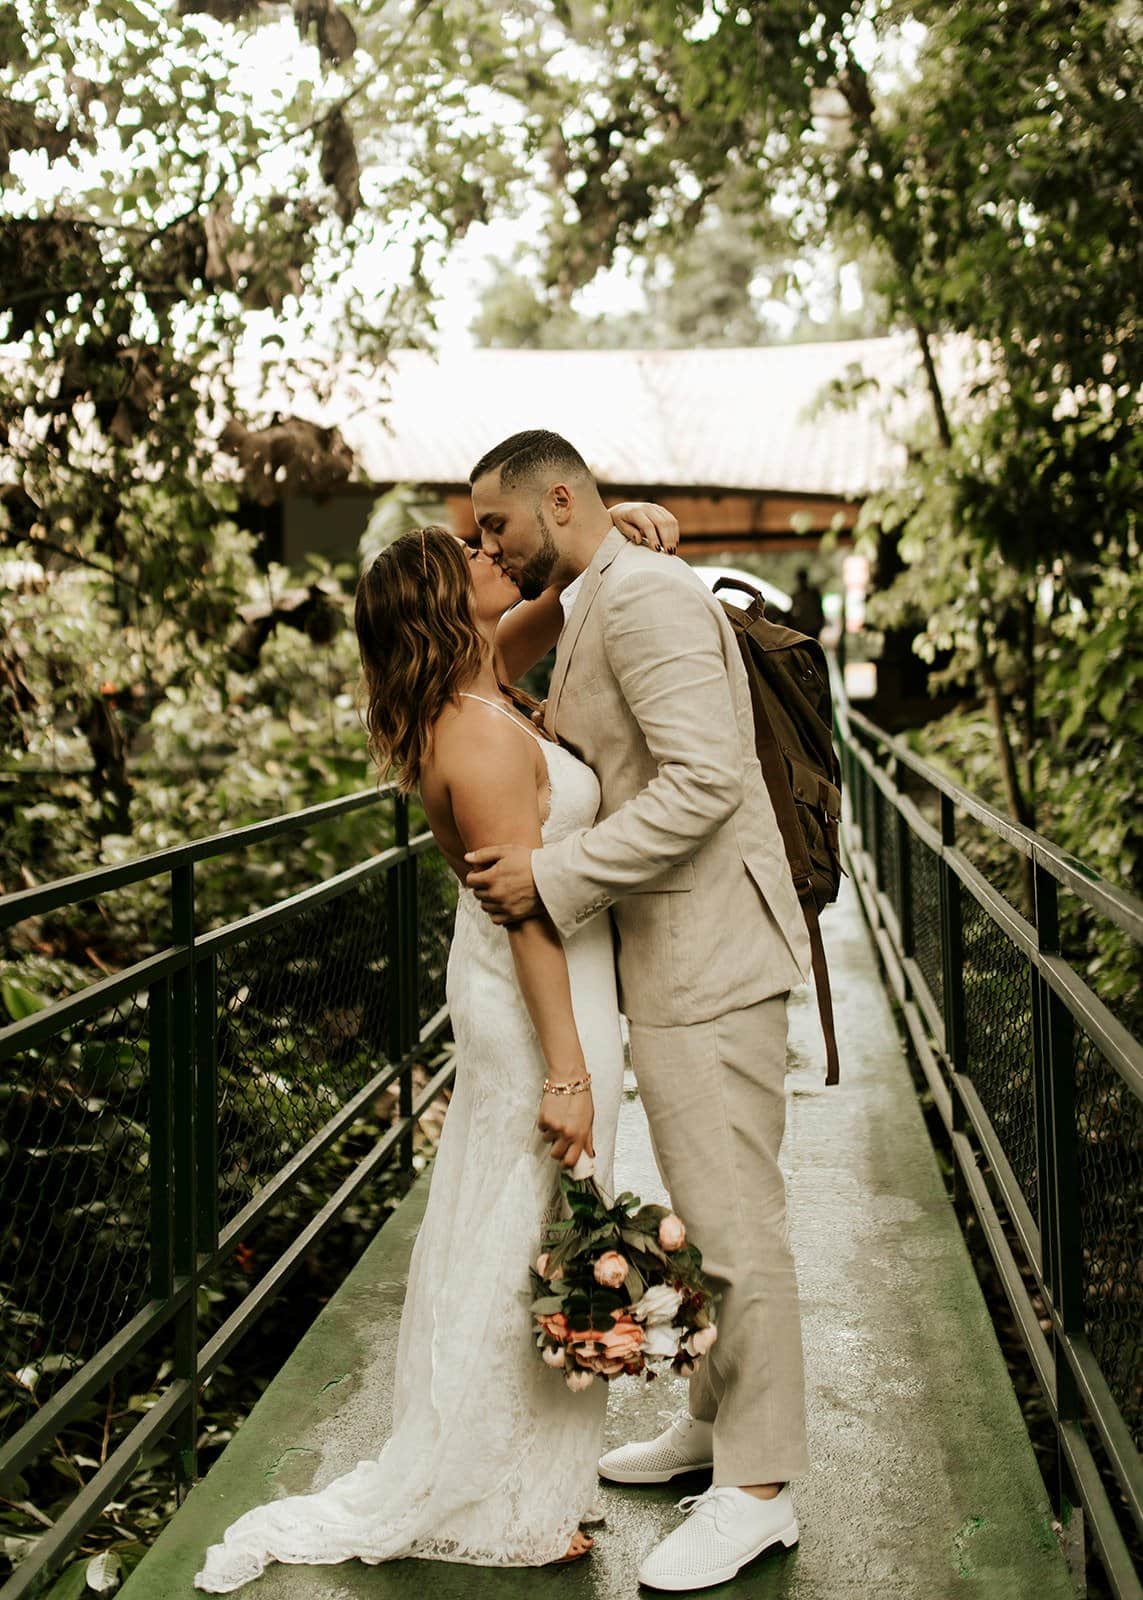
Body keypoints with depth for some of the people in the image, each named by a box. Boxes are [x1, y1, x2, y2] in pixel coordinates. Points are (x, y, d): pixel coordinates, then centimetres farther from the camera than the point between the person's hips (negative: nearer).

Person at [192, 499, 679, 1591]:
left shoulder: (469, 695, 5)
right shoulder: (486, 735, -22)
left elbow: (558, 607, 21)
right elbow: (527, 909, -24)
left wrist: (607, 535, 1)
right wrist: (567, 1070, -22)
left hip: (508, 986, 10)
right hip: (537, 1004, -10)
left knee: (500, 1238, 18)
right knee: (529, 1248, 1)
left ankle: (469, 1480, 32)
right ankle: (509, 1510, 15)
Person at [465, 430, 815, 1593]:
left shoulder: (644, 595, -15)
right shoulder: (601, 606, 18)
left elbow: (704, 780, -24)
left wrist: (555, 876, -22)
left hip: (710, 956, -11)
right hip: (675, 958, 11)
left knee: (734, 1221, -3)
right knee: (706, 1211, 19)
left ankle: (757, 1489, 6)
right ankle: (715, 1422, 32)